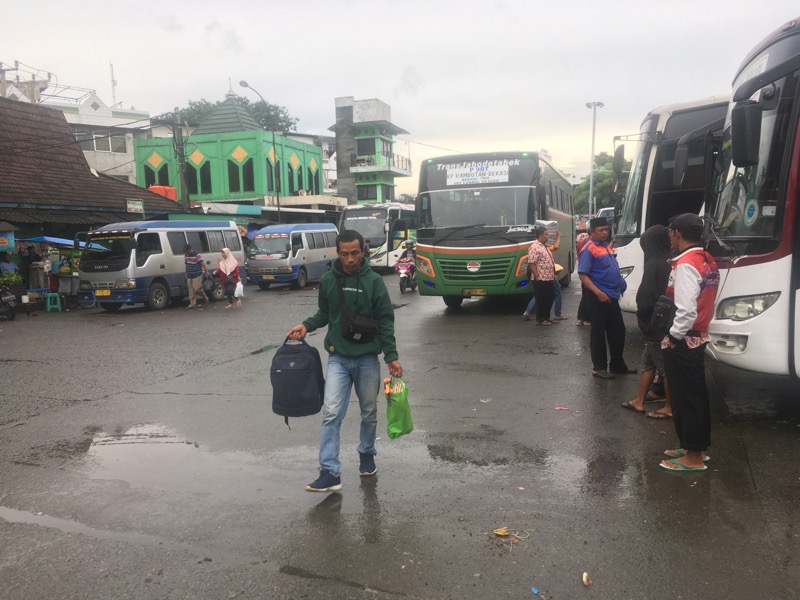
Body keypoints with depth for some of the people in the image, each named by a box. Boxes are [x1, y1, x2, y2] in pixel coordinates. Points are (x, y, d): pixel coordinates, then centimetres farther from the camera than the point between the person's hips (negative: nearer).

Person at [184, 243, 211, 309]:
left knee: (197, 289, -12)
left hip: (197, 275, -7)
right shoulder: (186, 255, 9)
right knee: (191, 290, 5)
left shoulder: (197, 255, -12)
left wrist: (206, 272, -25)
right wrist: (186, 273, 23)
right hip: (189, 276, 7)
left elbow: (202, 263, -17)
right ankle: (192, 304, 8)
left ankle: (205, 298, 11)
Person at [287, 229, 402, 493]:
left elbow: (385, 321, -4)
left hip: (367, 358, -1)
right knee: (331, 414, -7)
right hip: (337, 358, 1)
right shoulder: (328, 280, 0)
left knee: (369, 412, 13)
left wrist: (391, 356, -9)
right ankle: (329, 472, -3)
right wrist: (306, 325, -5)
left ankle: (367, 454, 37)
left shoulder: (373, 281, -7)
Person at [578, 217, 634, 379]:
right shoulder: (589, 249, -13)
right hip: (598, 297, -9)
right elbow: (582, 274, -19)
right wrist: (598, 292, -26)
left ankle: (617, 364, 26)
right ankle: (599, 367, 8)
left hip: (612, 296, 9)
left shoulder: (605, 246, 14)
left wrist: (620, 283, 14)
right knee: (598, 332, 0)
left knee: (618, 330, 14)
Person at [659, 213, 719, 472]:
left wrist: (674, 336, -15)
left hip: (683, 342, -9)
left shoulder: (686, 265, -21)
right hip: (698, 337, 9)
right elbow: (704, 302, 12)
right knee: (697, 395, 17)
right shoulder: (707, 261, 8)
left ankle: (693, 458, 11)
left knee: (685, 398, 1)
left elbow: (686, 310, -27)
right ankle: (697, 447, 30)